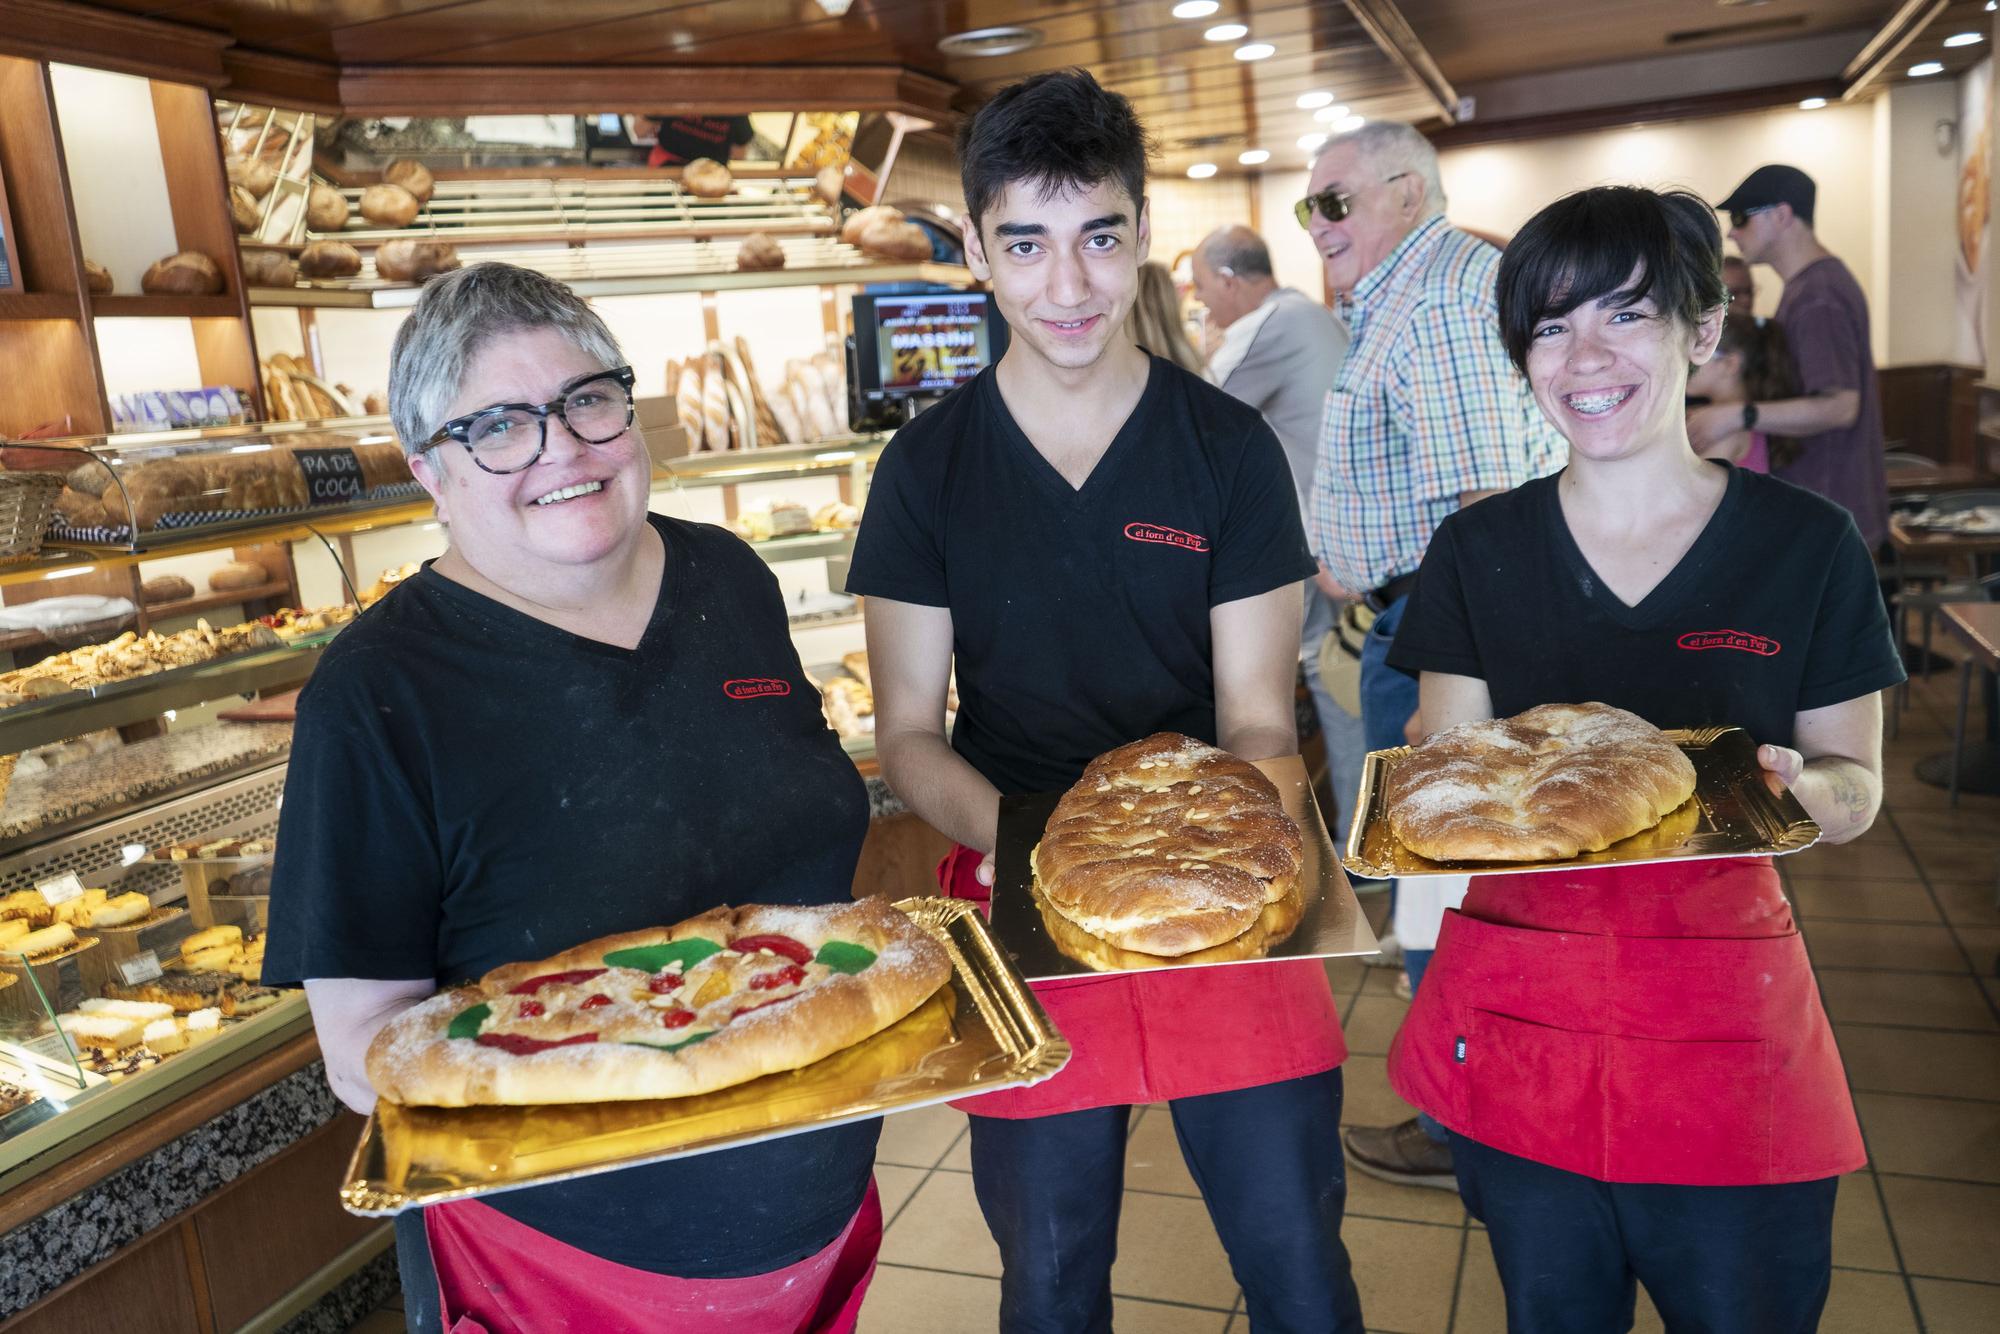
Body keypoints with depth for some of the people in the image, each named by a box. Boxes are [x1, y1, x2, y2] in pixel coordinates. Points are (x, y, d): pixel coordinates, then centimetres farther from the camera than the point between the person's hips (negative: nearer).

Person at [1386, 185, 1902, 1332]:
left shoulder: (1808, 545, -4)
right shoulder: (1478, 551, -1)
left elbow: (1855, 794, 1)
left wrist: (1790, 783, -21)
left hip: (1725, 1016, -1)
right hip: (1519, 1011, 1)